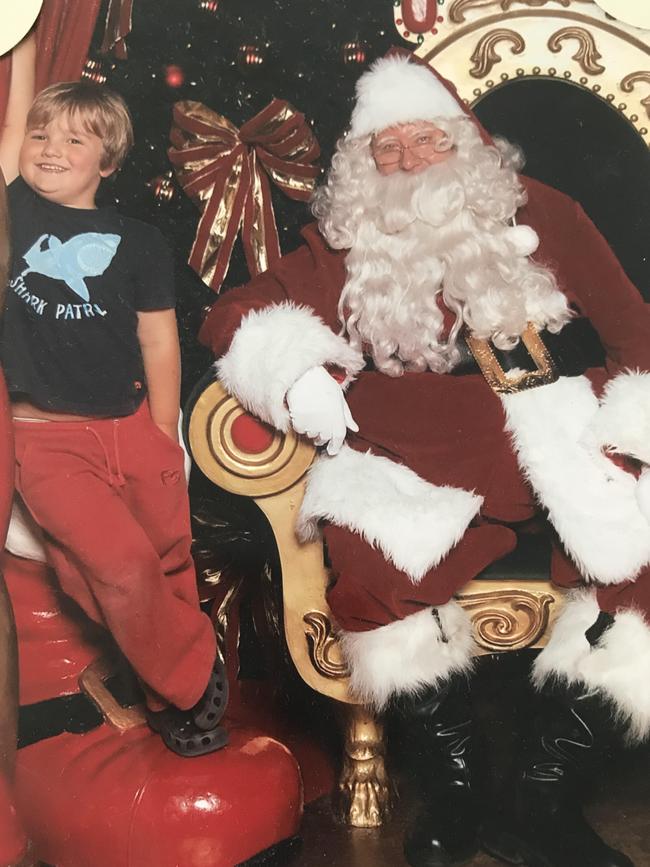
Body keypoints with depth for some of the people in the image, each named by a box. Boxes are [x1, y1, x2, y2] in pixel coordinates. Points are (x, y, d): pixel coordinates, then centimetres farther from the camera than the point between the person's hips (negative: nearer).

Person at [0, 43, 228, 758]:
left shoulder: (137, 242, 4)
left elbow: (159, 344, 4)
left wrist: (165, 442, 2)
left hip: (133, 426, 2)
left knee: (170, 565, 2)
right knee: (122, 564, -16)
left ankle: (172, 696, 24)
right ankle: (193, 689, 6)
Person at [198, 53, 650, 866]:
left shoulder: (541, 215, 18)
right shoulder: (344, 248, 17)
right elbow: (234, 315, 12)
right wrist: (300, 380, -8)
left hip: (564, 445, 1)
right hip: (426, 464, 0)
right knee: (371, 552, -31)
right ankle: (450, 786, -10)